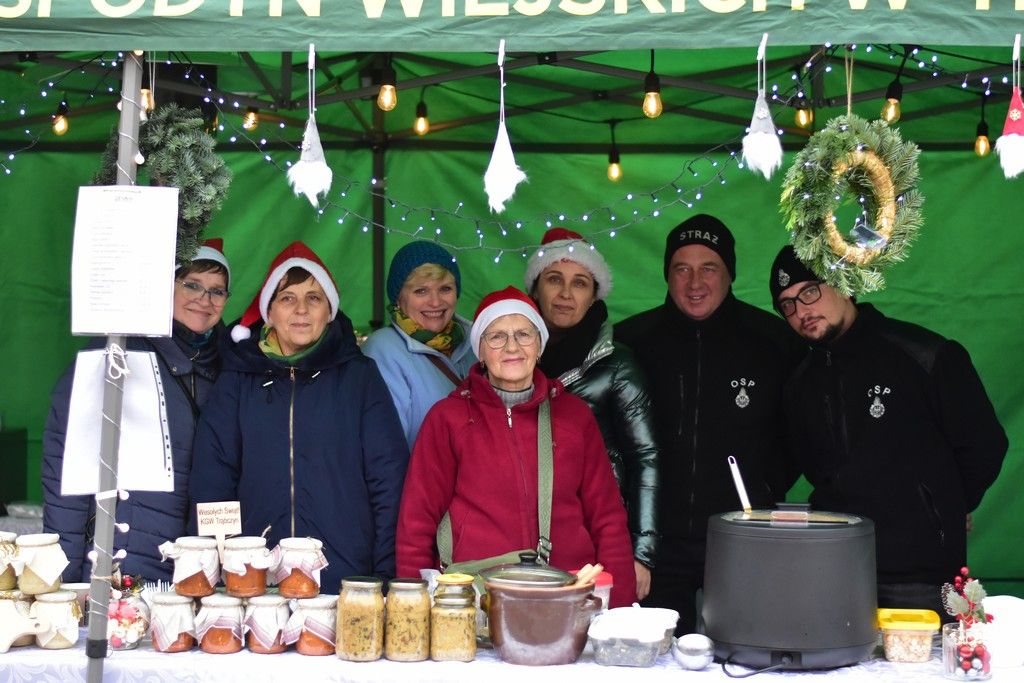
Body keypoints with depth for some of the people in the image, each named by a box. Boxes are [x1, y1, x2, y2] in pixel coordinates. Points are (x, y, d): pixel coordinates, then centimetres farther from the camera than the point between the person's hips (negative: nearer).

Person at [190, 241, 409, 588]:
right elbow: (211, 480, 7)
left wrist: (387, 573, -6)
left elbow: (390, 479, 2)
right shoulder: (237, 380, 10)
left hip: (346, 577, -1)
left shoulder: (359, 376, 7)